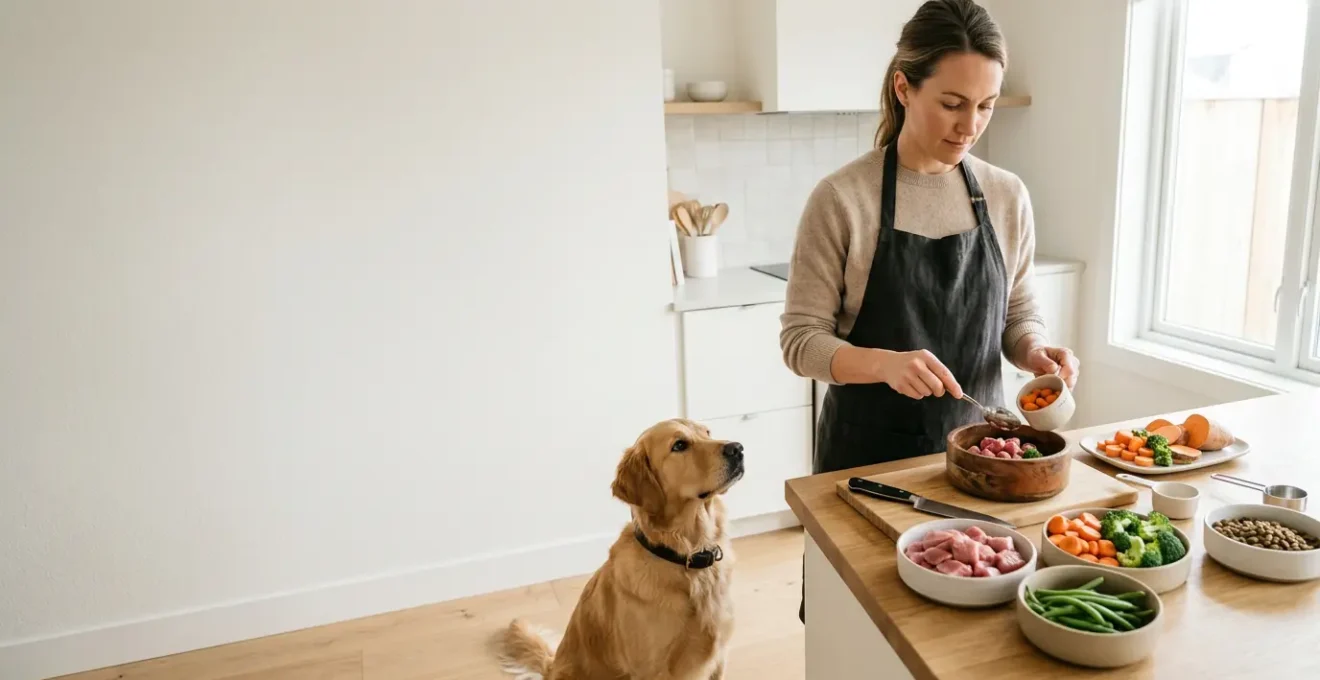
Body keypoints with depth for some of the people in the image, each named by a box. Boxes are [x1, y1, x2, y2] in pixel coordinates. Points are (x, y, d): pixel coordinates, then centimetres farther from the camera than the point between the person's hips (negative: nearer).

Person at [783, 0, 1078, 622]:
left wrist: (1035, 351, -12)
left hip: (974, 443, 4)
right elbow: (801, 341, -13)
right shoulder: (842, 198, -13)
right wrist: (885, 362, -29)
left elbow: (1018, 315, 10)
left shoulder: (1007, 196, 0)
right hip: (869, 451, -3)